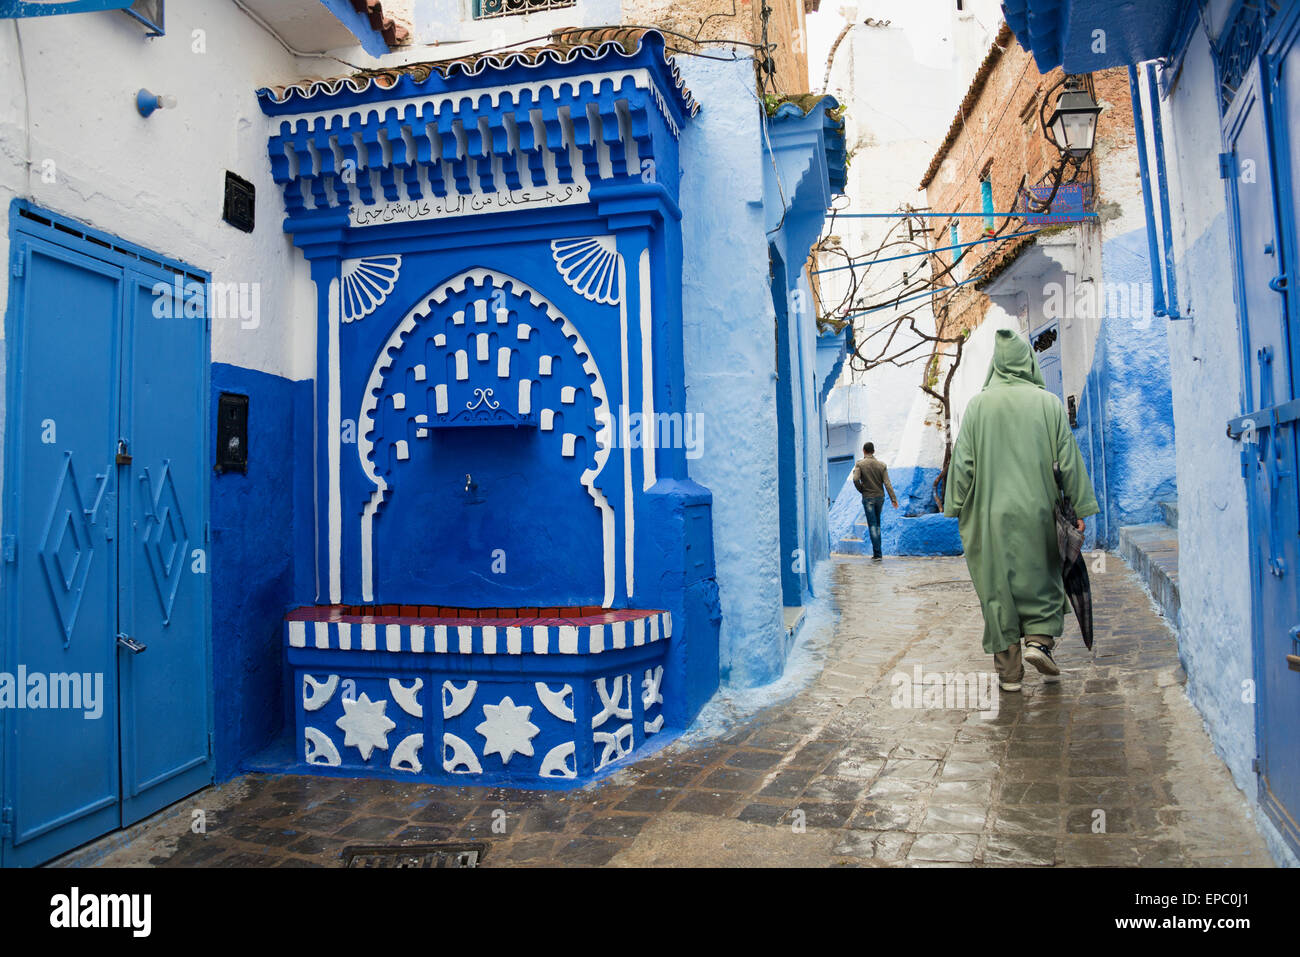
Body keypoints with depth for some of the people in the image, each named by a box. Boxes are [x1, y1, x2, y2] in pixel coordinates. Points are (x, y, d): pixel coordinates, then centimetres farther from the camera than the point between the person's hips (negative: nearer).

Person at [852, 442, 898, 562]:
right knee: (877, 523, 18)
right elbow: (887, 483, -5)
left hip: (868, 498, -3)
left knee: (872, 525, -2)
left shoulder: (860, 464, -8)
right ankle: (876, 550, 22)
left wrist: (861, 490, -2)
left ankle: (877, 554, -7)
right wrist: (893, 499, -5)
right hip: (880, 497, 3)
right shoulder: (881, 465, 1)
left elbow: (855, 479, -21)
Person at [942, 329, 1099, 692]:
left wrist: (957, 509, 6)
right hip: (1038, 511, 0)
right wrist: (1079, 509, 6)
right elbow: (1069, 461, -1)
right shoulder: (1049, 403, -1)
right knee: (1043, 579, 19)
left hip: (992, 515, 0)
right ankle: (1040, 640, 3)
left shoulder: (978, 406, -2)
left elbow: (962, 462, -2)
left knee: (997, 585, 6)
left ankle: (1008, 668, 9)